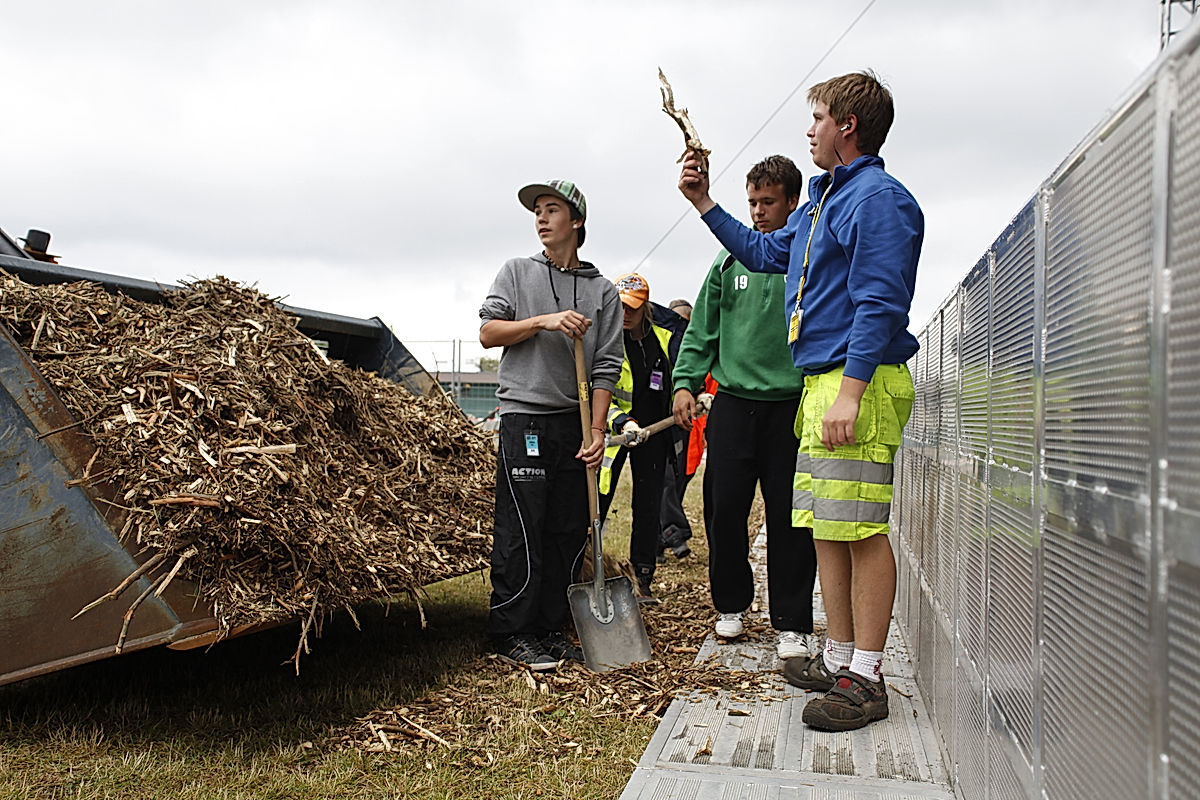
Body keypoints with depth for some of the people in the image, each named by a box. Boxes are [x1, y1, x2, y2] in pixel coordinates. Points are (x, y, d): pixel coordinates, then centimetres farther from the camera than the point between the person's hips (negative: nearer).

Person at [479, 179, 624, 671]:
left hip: (576, 422, 3)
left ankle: (549, 628, 16)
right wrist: (543, 321, -10)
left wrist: (597, 431, -4)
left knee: (569, 530, 4)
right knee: (522, 529, -5)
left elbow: (605, 367, 5)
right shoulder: (517, 273, 11)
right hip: (525, 418, -2)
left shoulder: (602, 291, 11)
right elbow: (488, 332, 3)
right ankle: (511, 633, 5)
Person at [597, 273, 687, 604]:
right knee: (596, 502, -7)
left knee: (649, 506, 7)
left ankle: (643, 582, 17)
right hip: (612, 427, -2)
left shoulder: (667, 334, -5)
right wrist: (622, 423, -31)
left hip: (653, 428, 3)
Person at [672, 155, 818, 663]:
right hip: (733, 402, 3)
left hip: (792, 407, -3)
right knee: (724, 507, 3)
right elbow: (702, 329, 13)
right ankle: (731, 603, 22)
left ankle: (792, 623, 12)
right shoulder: (730, 260, 11)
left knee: (789, 516, 1)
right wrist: (686, 381, 3)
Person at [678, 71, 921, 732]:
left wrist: (850, 394, -24)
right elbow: (764, 253, 36)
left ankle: (865, 680, 1)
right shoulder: (820, 200, 23)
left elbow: (879, 305, -18)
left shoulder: (878, 198, -8)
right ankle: (840, 659, 23)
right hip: (820, 381, 10)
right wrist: (703, 203, 33)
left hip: (858, 381, -10)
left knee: (861, 530, -7)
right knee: (827, 529, 12)